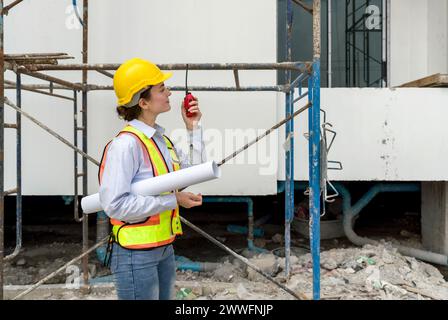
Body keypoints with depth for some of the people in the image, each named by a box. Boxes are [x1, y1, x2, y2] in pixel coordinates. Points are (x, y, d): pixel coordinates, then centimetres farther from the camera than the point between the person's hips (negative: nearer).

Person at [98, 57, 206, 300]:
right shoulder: (126, 144, -21)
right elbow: (115, 204, -27)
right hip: (136, 254, -9)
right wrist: (172, 200, -22)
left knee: (166, 296, 22)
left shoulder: (160, 138, 7)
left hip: (164, 248, 9)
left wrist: (193, 128, 6)